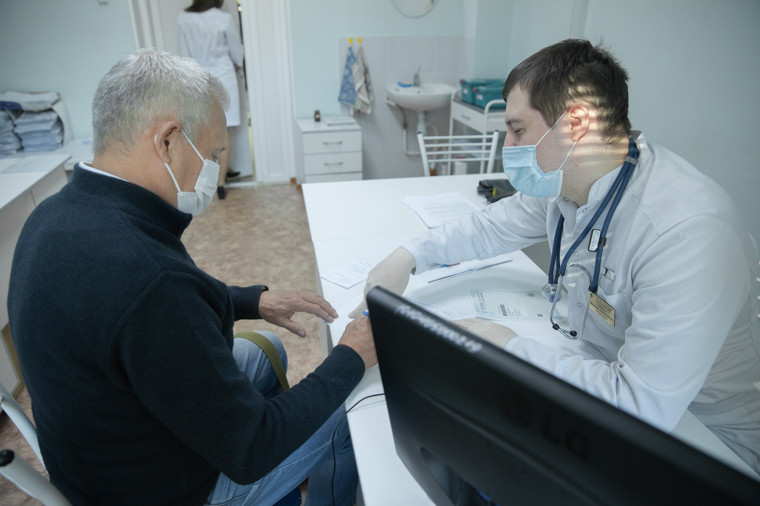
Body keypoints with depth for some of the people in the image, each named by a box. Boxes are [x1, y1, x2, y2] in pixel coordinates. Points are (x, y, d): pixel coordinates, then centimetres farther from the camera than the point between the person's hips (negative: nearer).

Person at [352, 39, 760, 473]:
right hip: (586, 368, 7)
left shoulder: (688, 231, -33)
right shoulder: (564, 180, -7)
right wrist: (408, 257, -2)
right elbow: (493, 226, 10)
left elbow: (645, 404, -35)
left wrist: (510, 347, -27)